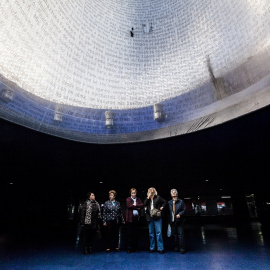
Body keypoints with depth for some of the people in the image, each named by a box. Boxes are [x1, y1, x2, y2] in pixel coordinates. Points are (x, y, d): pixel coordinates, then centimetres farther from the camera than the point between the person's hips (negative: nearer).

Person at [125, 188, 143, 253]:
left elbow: (142, 205, -2)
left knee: (136, 233, 7)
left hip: (137, 218, 3)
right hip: (130, 218, -3)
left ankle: (135, 248, 19)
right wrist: (137, 207, -8)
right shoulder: (128, 199, 2)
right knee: (130, 234, 2)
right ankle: (129, 248, 13)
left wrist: (135, 205, -12)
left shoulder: (138, 199, 13)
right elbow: (129, 206, -14)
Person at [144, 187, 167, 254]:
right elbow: (144, 204, -8)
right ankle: (152, 248, 22)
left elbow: (165, 202, 10)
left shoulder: (158, 197, 0)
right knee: (151, 233, 11)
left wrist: (162, 207, -3)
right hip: (150, 218, 3)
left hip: (157, 217, -3)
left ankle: (160, 248, 6)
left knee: (159, 232, -3)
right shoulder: (147, 199, 9)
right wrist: (148, 197, -11)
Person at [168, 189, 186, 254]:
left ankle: (182, 248, 9)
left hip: (179, 221, -3)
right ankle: (176, 247, 24)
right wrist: (169, 220, 6)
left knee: (180, 234, -2)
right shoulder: (169, 202, 8)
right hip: (172, 221, 3)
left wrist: (180, 214, -19)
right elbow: (168, 212, 10)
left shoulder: (181, 201, 0)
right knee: (174, 234, 11)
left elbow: (184, 210, -3)